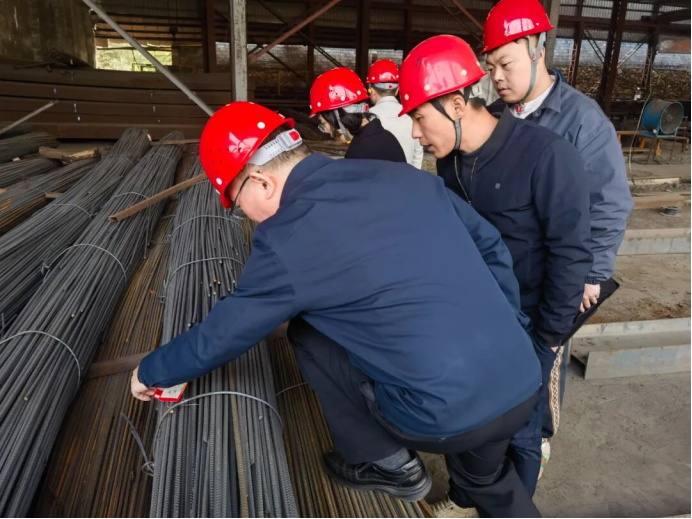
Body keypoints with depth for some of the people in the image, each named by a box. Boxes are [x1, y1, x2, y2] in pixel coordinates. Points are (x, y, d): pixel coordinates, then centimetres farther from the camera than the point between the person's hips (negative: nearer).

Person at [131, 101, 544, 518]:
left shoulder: (287, 241, -12)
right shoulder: (405, 176, 5)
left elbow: (222, 334, 1)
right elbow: (491, 246, 12)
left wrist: (150, 372, 20)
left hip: (447, 419, -7)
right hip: (525, 385, 7)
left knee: (308, 335, 9)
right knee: (486, 478, 36)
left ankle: (390, 465, 21)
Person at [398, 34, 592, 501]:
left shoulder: (546, 155, -22)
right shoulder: (450, 162, -1)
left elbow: (571, 252, -19)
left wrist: (550, 334, -13)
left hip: (526, 326, -6)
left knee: (517, 432, 11)